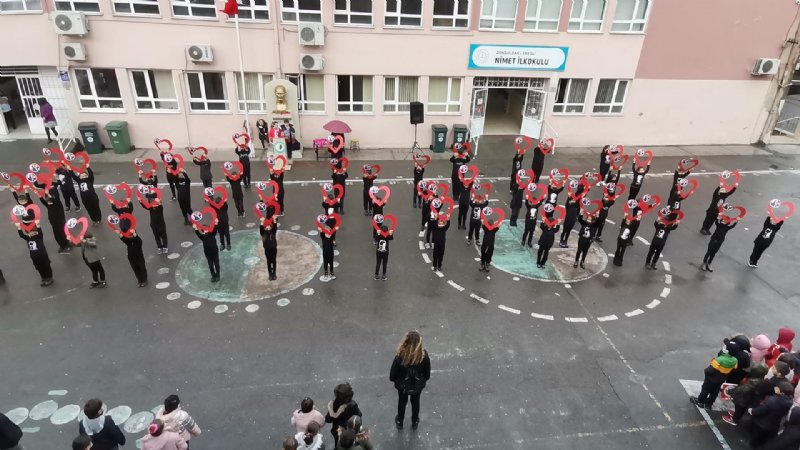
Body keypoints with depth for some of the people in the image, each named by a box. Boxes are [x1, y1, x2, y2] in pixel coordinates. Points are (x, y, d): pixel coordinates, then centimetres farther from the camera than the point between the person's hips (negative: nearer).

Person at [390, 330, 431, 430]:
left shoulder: (400, 355, -34)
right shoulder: (424, 354, -29)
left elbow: (393, 372, -18)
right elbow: (427, 372, -11)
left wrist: (393, 379, 5)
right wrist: (425, 379, 10)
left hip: (402, 385, -1)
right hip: (418, 385, 1)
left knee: (402, 402, 28)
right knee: (415, 402, 29)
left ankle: (399, 422, 51)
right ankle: (415, 422, 52)